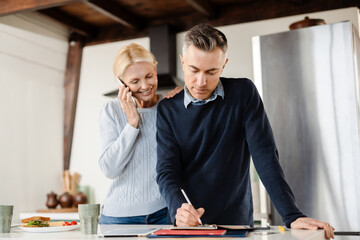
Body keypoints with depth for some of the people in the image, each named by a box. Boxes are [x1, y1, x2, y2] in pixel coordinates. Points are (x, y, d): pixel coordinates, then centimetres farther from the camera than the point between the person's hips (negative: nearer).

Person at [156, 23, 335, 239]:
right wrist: (178, 209, -24)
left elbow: (265, 156, -8)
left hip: (236, 222, -1)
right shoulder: (167, 110, 1)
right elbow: (166, 170, -5)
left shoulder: (243, 93, -2)